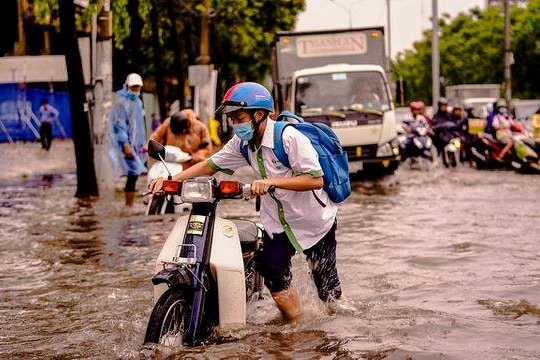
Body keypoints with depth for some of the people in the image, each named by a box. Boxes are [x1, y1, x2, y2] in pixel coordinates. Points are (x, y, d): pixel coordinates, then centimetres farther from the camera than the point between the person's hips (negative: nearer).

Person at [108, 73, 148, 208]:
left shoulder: (138, 102, 16)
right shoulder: (121, 102, -10)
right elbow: (119, 125, -15)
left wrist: (143, 144, 22)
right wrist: (126, 144, -21)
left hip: (136, 144, 8)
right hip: (126, 144, -8)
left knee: (134, 174, 7)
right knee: (133, 173, -15)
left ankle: (129, 205, 13)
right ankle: (129, 205, -11)